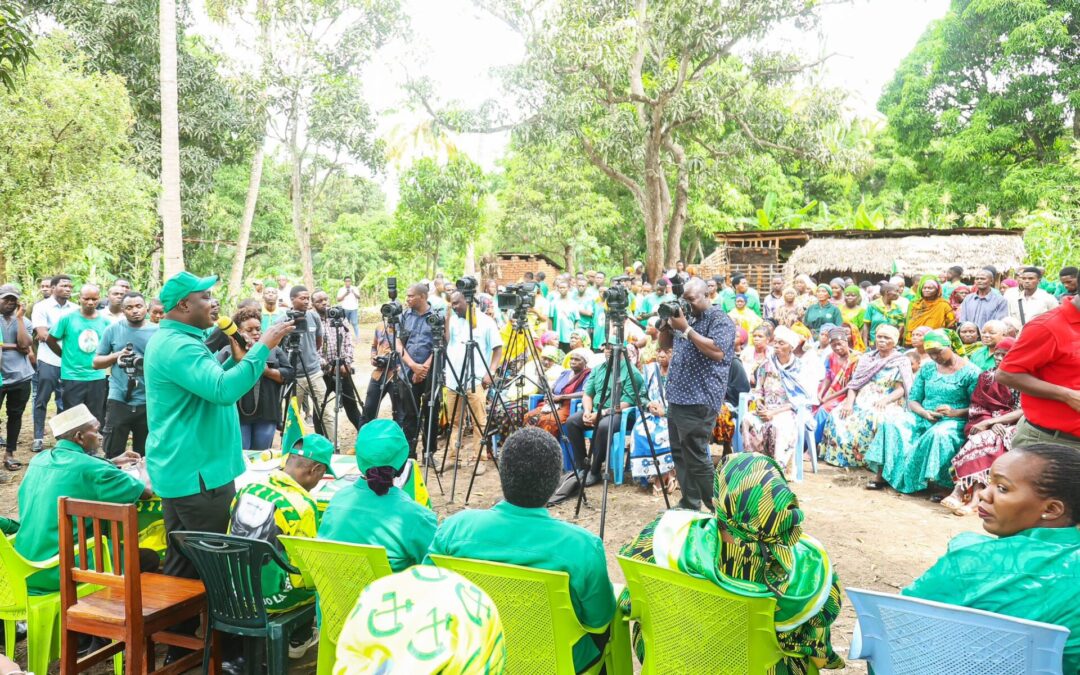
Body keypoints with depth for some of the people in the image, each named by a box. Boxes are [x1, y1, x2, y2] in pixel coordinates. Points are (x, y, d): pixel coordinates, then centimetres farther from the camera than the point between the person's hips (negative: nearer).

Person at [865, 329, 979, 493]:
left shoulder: (970, 372, 0)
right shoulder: (927, 369, 14)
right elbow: (913, 400, 11)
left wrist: (955, 413, -23)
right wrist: (924, 413, -11)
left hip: (954, 421, -5)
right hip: (924, 418, 5)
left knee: (939, 434, -40)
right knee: (891, 423, -22)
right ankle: (882, 474, -24)